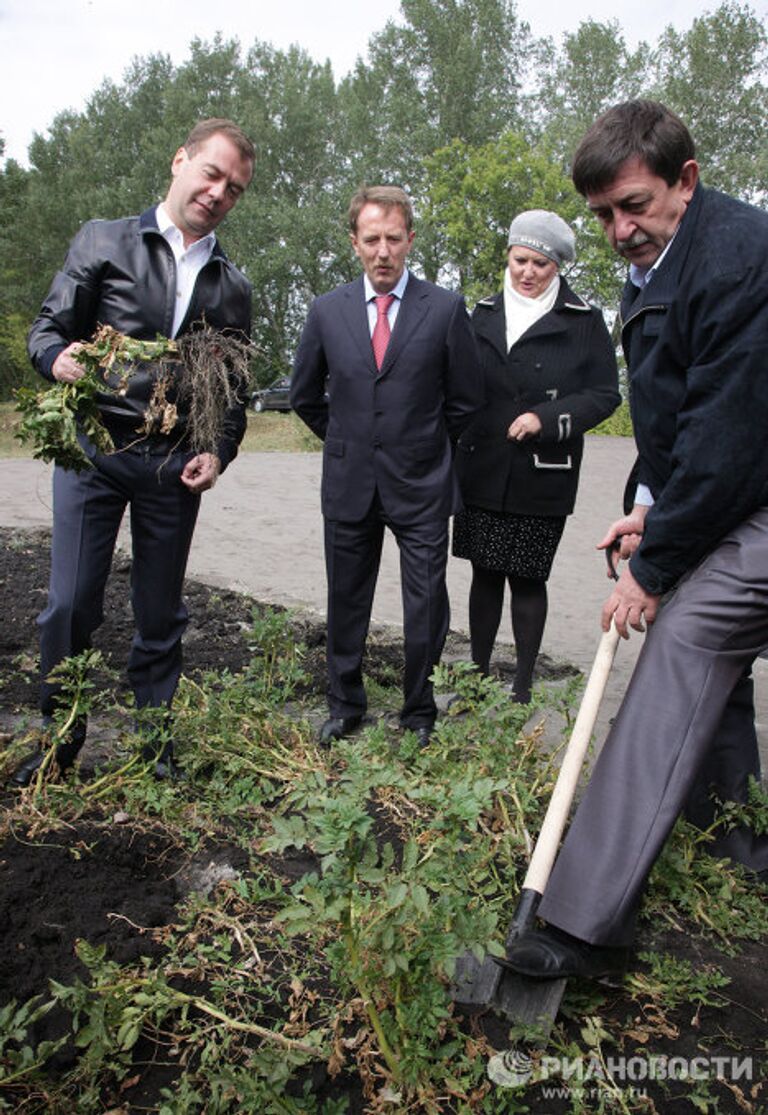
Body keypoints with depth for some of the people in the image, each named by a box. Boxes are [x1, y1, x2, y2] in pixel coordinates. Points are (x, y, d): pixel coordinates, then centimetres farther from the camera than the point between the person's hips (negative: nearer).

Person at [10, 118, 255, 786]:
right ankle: (59, 742, 17)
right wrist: (59, 360, -21)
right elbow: (48, 328, 3)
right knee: (71, 605, -3)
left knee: (162, 616, 8)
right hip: (94, 450, -1)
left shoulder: (232, 287, 13)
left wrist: (219, 452, -4)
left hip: (174, 465, 2)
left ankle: (156, 749, 22)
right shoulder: (103, 242, 6)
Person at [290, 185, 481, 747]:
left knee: (426, 607, 2)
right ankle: (345, 707, 30)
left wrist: (424, 445, 10)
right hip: (349, 485, 2)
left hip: (421, 488, -2)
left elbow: (465, 398, 6)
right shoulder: (327, 310, 3)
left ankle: (419, 714, 22)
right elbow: (305, 396, 15)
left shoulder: (446, 309, -3)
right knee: (346, 604, 12)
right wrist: (349, 442, 14)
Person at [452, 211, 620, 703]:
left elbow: (605, 395, -2)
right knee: (485, 574, 9)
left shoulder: (584, 321, -1)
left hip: (543, 476, -3)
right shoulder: (484, 315, 10)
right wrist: (457, 457, 8)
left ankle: (523, 685, 18)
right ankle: (478, 675, 23)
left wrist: (546, 418, -15)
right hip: (482, 473, 3)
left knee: (528, 579, 3)